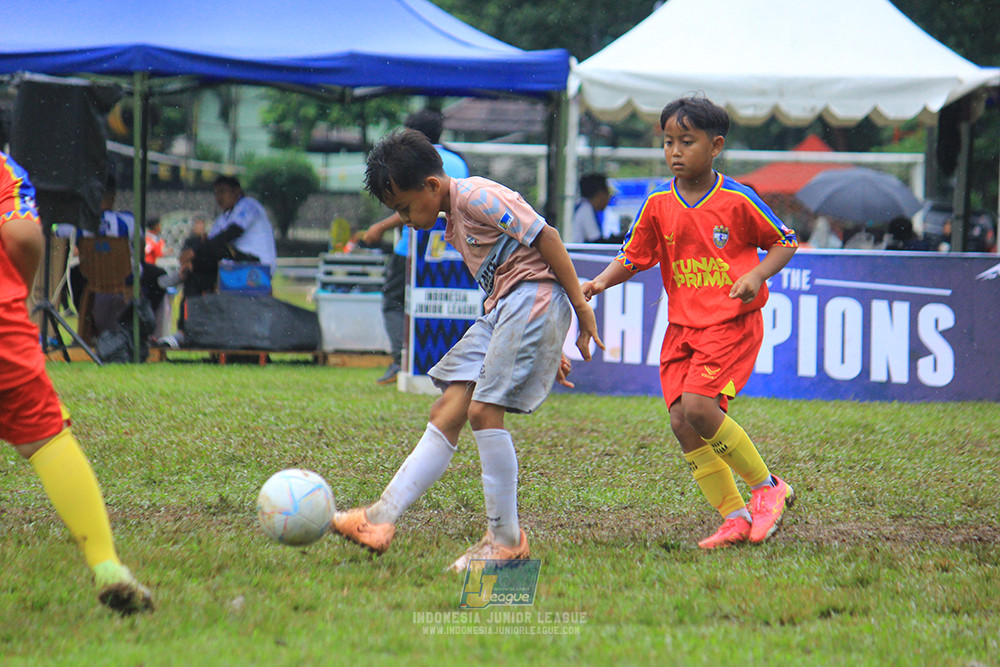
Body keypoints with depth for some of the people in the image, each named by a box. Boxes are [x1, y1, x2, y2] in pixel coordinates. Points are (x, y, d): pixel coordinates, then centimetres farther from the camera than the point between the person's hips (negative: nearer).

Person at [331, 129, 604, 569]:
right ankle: (382, 519, -3)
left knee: (483, 409, -17)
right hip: (501, 311, 10)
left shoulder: (477, 197, -11)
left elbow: (545, 237, -14)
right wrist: (548, 348, 24)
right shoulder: (455, 221, 21)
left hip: (535, 298, -10)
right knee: (446, 413, 2)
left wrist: (581, 307, -14)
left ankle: (506, 539, -9)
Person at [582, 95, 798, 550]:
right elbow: (633, 257, 14)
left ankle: (767, 487, -3)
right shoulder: (658, 205, 5)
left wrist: (757, 275, -14)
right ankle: (735, 518, 5)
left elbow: (785, 241, 3)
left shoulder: (737, 200, -7)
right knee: (681, 421, -5)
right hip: (682, 326, 6)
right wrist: (602, 281, -5)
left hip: (733, 323, -6)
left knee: (698, 406, -22)